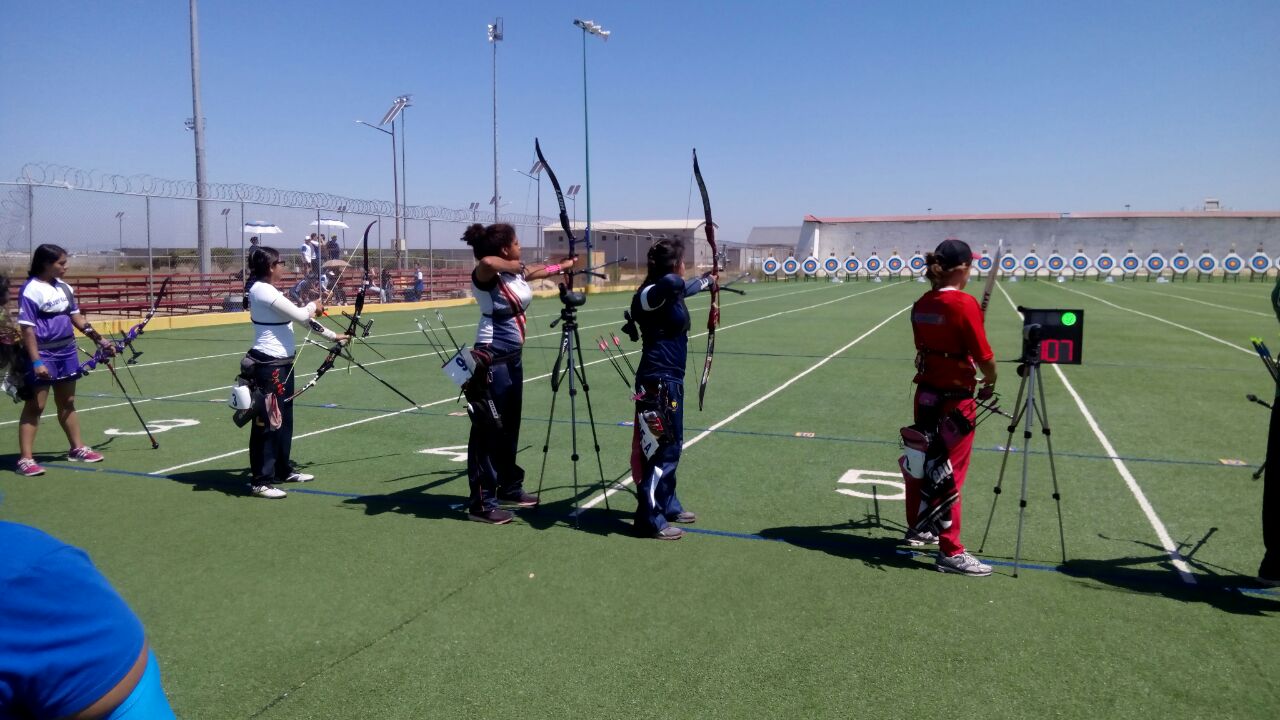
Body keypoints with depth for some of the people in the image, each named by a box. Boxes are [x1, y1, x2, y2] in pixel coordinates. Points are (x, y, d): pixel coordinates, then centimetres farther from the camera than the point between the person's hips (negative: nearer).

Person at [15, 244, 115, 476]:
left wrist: (99, 339, 15)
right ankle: (25, 459, 1)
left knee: (67, 403, 17)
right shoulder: (31, 290, -14)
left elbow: (76, 316, 18)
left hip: (66, 352, 7)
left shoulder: (63, 287, 8)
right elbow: (27, 328, -17)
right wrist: (36, 361, -22)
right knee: (35, 406, -3)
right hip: (42, 355, -7)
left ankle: (77, 448, 28)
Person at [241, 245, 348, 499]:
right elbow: (300, 315, -19)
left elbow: (299, 317, 20)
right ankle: (260, 481, -1)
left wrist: (332, 335, 21)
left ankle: (283, 470, 28)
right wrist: (313, 305, 3)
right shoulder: (262, 290, -16)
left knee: (284, 419, 17)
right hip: (269, 365, -10)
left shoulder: (270, 291, 15)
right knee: (267, 422, -6)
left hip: (281, 363, 10)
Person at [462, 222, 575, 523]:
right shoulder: (485, 276, -16)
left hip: (513, 358, 9)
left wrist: (563, 265, 46)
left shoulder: (517, 273, 8)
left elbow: (541, 270, 30)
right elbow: (487, 263, -41)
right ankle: (482, 503, 1)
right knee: (489, 430, -5)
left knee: (510, 426, 17)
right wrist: (518, 266, -23)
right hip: (492, 360, -9)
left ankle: (510, 487, 32)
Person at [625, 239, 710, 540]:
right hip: (658, 382, -10)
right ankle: (650, 519, 2)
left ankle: (667, 505, 32)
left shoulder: (671, 293, 11)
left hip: (670, 380, 10)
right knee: (661, 449, -6)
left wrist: (706, 280, 54)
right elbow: (673, 282, -40)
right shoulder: (652, 294, -17)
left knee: (670, 446, 18)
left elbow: (686, 287, 35)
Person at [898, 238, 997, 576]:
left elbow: (926, 348, 9)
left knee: (921, 461, 19)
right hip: (955, 400, -7)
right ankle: (950, 551, 8)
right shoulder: (964, 303, -17)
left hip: (926, 394, 7)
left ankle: (917, 528, 37)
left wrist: (969, 373, 9)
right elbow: (985, 357, -17)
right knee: (948, 473, -1)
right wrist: (989, 383, 3)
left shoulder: (921, 305, 3)